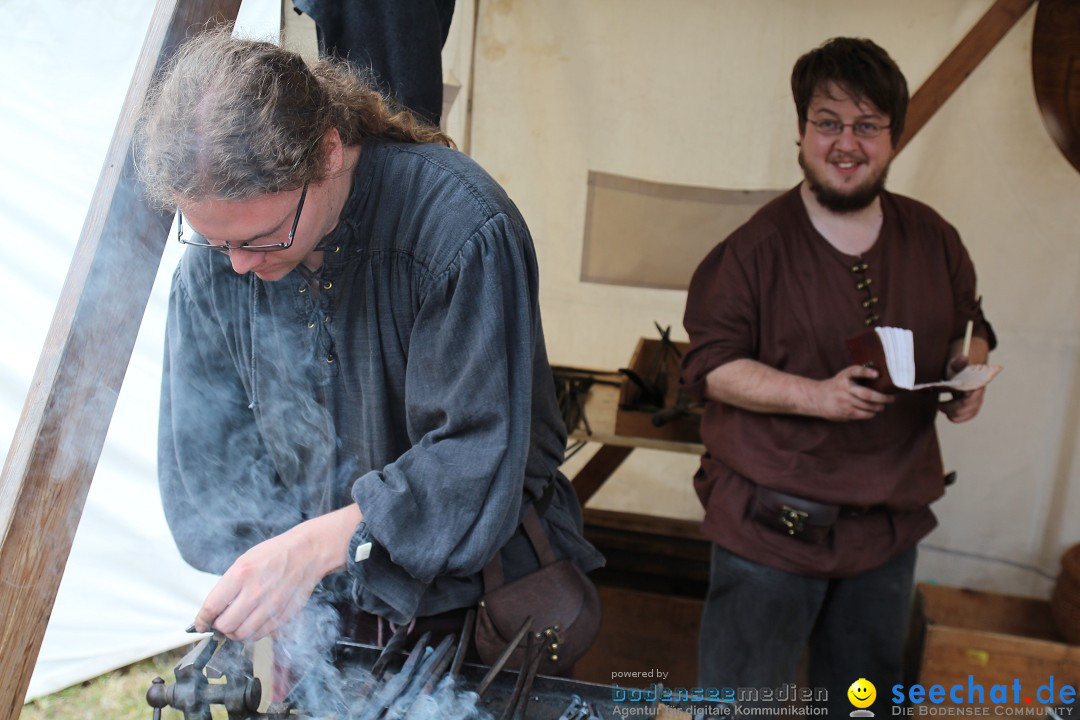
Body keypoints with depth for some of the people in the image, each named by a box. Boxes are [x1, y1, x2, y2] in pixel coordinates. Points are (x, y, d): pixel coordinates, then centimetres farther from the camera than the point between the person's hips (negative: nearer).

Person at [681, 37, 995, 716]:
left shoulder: (933, 239, 4)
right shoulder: (756, 246, -11)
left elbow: (969, 327, 18)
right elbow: (711, 365, -12)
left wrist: (968, 370, -4)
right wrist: (815, 394, -24)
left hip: (889, 520, 5)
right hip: (772, 524, -5)